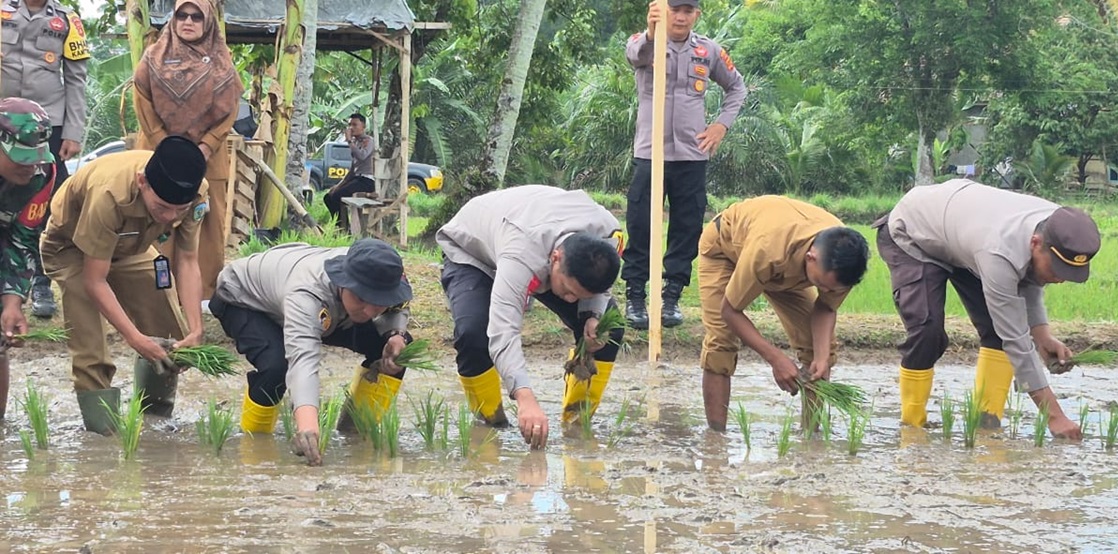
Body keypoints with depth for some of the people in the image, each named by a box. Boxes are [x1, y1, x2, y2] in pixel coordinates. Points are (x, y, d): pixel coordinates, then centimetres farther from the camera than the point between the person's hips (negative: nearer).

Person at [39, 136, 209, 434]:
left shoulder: (195, 194, -29)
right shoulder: (108, 195, -44)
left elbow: (187, 262, -17)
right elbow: (94, 281, -35)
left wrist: (195, 330, -27)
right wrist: (135, 338, -39)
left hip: (130, 248, 5)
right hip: (71, 249, -5)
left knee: (172, 343, 0)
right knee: (91, 355, -20)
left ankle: (156, 418, 21)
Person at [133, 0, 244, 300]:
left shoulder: (222, 60, 7)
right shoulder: (154, 57, 5)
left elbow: (231, 107, 3)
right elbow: (143, 103, 0)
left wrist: (206, 147, -10)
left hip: (207, 157, 1)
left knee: (208, 224, -1)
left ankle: (207, 293, 2)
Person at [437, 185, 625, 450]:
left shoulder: (609, 235, -32)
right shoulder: (521, 255, -50)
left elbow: (596, 287, -8)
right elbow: (503, 333, -61)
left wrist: (593, 316, -31)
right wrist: (525, 399, -75)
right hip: (469, 252, -5)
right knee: (473, 332, -34)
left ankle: (578, 419, 5)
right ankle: (490, 422, -10)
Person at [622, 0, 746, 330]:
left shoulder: (709, 51, 6)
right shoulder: (644, 45, -5)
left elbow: (736, 87, 21)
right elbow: (636, 53, -31)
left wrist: (722, 125, 5)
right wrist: (651, 33, -55)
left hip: (692, 155, 3)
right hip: (649, 154, -3)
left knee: (687, 229, 4)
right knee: (640, 227, -1)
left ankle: (672, 297, 13)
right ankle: (634, 296, 6)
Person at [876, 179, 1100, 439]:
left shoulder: (1057, 228, -24)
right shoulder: (1000, 253, -46)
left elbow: (1029, 284, -1)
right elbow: (1016, 341, -41)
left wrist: (1043, 338, -17)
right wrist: (1055, 416, -40)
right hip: (910, 237, -7)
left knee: (997, 329, -10)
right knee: (927, 333, -23)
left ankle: (987, 423, -5)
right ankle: (912, 426, -8)